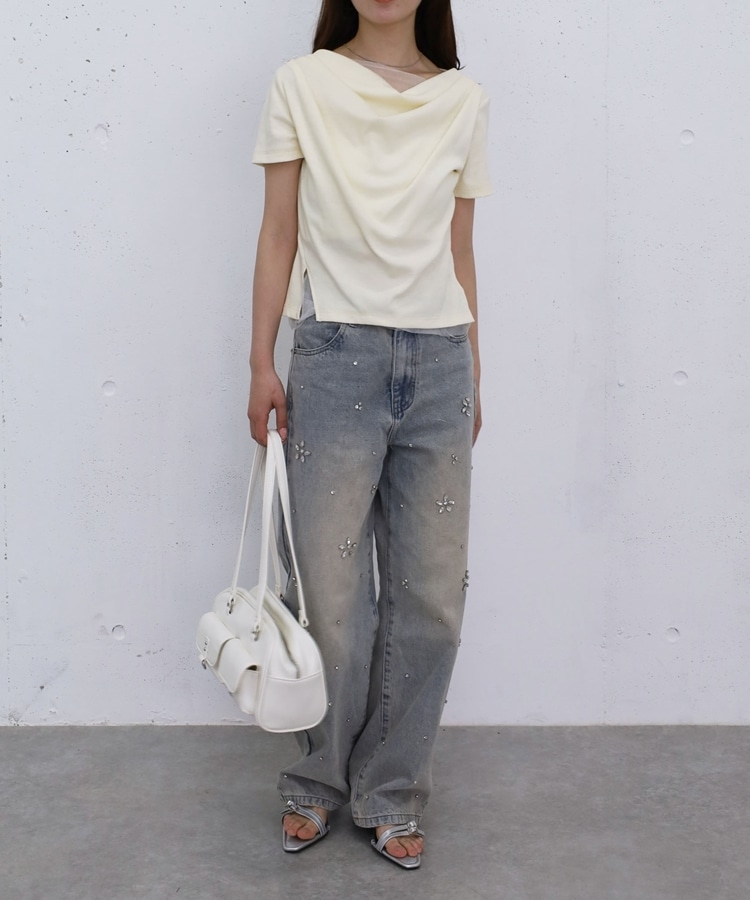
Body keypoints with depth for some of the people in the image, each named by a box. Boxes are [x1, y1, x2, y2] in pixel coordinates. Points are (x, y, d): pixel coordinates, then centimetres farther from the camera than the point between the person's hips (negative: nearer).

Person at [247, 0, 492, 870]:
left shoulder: (463, 101, 9)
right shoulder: (301, 87, 3)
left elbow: (459, 249, 12)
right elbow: (279, 234, 3)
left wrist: (472, 376, 12)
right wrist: (261, 363, -1)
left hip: (439, 359, 3)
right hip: (337, 352, -2)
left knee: (430, 593, 4)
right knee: (331, 587, 1)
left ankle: (391, 792, 21)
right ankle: (318, 781, 23)